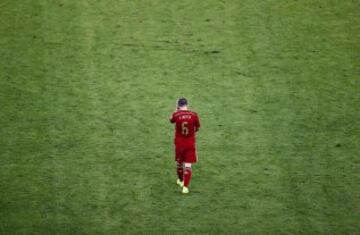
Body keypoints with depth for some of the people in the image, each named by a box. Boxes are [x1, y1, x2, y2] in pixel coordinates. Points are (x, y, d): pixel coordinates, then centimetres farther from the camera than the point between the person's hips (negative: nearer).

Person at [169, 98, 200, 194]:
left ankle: (181, 180, 43)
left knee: (179, 162, 22)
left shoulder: (176, 114, -13)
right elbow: (197, 128, 2)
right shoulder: (194, 115, -12)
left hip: (179, 142, 1)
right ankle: (185, 186, -8)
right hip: (190, 143, -1)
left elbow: (171, 120, 11)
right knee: (188, 164, 1)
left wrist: (176, 110, 23)